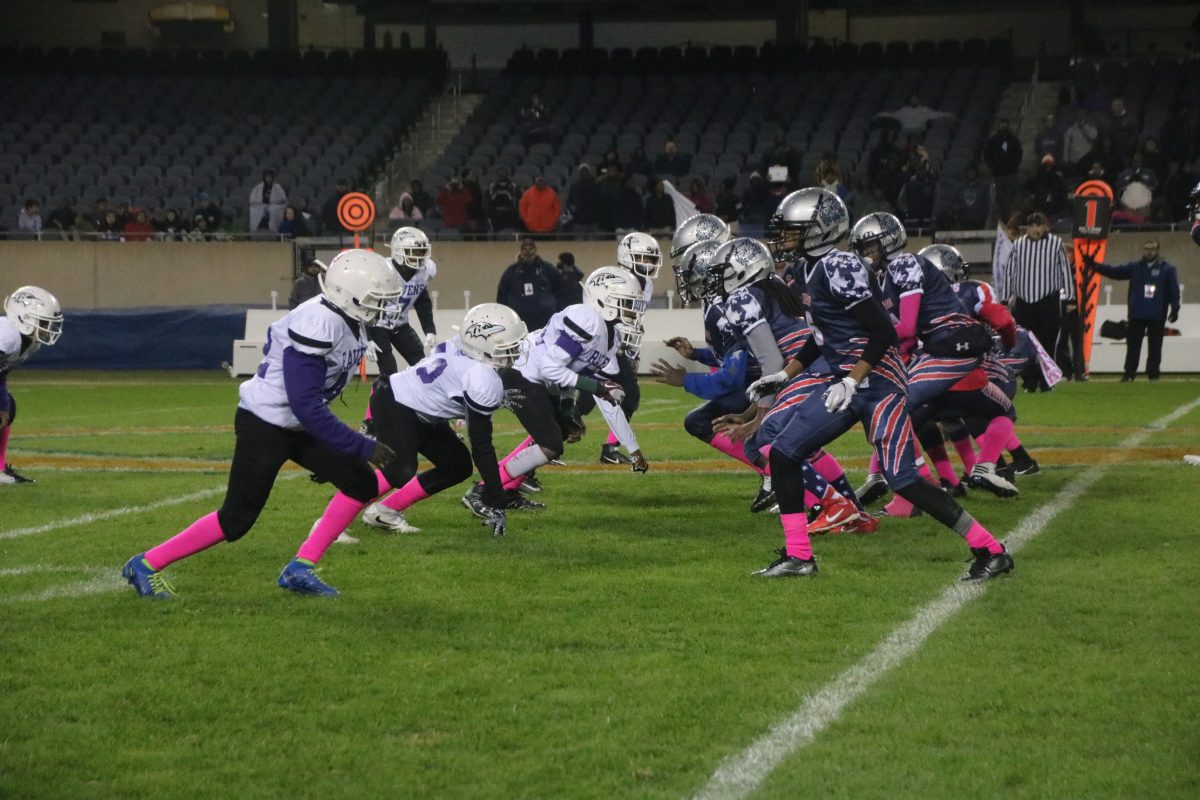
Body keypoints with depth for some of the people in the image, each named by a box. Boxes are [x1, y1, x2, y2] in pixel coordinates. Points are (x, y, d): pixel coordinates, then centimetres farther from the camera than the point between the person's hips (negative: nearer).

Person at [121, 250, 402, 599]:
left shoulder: (351, 324, 1)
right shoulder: (317, 325, -28)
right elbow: (306, 406, -29)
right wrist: (364, 447, -27)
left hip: (298, 426, 9)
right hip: (264, 425, -9)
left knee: (361, 485, 1)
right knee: (236, 520, -4)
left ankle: (299, 570, 6)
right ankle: (146, 565, 9)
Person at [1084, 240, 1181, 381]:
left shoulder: (1167, 269, 2)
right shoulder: (1134, 267, 9)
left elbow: (1174, 290, -2)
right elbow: (1114, 271, 3)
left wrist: (1175, 308, -12)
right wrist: (1095, 265, -8)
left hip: (1157, 316, -2)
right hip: (1136, 315, 2)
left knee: (1155, 346, 4)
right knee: (1132, 345, 1)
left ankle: (1153, 374, 10)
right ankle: (1128, 374, 3)